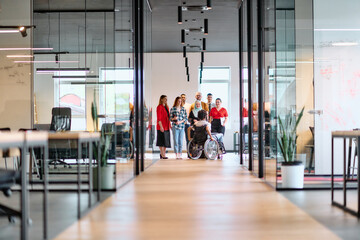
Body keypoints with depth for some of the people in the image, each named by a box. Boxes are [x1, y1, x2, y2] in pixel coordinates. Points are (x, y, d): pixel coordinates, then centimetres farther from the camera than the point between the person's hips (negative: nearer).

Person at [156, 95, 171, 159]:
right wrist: (161, 126, -20)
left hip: (167, 127, 8)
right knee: (162, 141, -4)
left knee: (166, 141, 8)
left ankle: (162, 153, 14)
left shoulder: (166, 107, 16)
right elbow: (159, 118, -14)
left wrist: (169, 125, 13)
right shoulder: (159, 107, -9)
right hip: (162, 127, -8)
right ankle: (162, 155, 0)